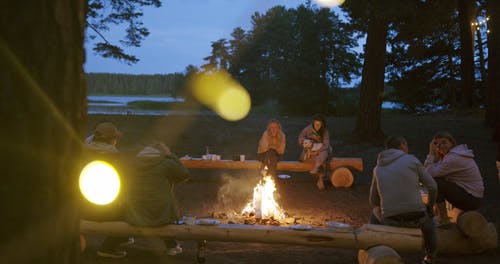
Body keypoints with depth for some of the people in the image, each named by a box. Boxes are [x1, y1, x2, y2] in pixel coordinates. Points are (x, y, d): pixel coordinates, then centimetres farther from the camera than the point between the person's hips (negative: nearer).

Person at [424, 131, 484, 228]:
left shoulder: (454, 158, -20)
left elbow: (431, 173, -21)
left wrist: (431, 153, -14)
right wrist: (436, 154, -1)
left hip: (471, 200, -10)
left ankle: (443, 221, -14)